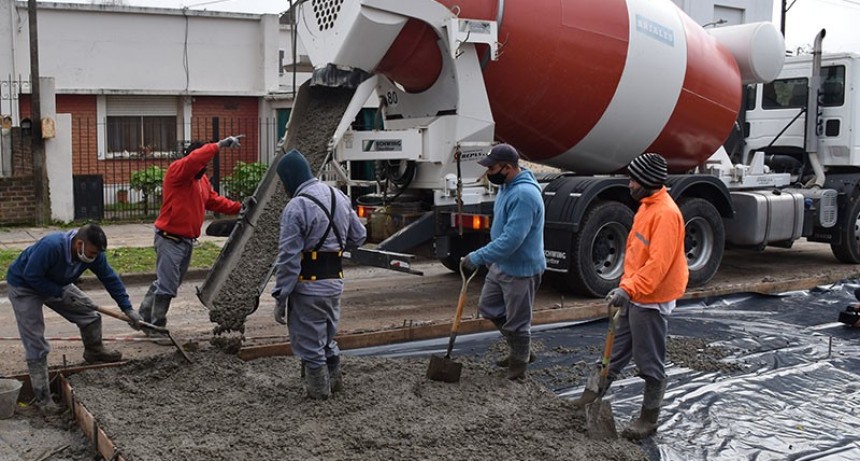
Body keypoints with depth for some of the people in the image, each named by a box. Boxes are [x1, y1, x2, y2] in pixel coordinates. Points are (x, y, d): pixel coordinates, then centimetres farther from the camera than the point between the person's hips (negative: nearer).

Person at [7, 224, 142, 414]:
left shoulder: (94, 254, -19)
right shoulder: (52, 246, -40)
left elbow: (110, 279, -9)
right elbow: (31, 276, -32)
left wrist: (127, 309, -10)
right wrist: (61, 293, -29)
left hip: (56, 284, 6)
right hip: (24, 286, -6)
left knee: (89, 313, 5)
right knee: (36, 345, -10)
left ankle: (94, 352, 33)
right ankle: (43, 397, -3)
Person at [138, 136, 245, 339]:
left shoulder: (202, 179, 13)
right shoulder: (177, 171, -13)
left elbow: (214, 200, 19)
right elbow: (195, 159, -32)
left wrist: (238, 207, 8)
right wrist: (219, 145, -32)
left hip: (188, 240, 9)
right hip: (170, 239, -9)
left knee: (164, 283, 18)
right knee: (167, 286, -7)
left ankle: (144, 318, 32)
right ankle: (157, 329, 2)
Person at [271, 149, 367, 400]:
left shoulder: (296, 207, -19)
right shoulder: (339, 196, 5)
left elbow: (288, 259, -18)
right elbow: (358, 236, 14)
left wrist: (280, 297, -12)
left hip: (308, 287, -8)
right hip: (336, 282, 8)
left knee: (308, 342, 8)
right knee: (327, 336, 25)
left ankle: (318, 389, 19)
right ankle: (334, 379, 37)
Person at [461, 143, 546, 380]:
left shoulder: (524, 194, -28)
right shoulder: (507, 186, 5)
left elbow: (511, 239, -32)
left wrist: (478, 257, -28)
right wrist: (486, 257, 23)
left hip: (521, 270, -10)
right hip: (501, 264, 10)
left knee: (516, 321, 4)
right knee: (489, 308, 20)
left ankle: (518, 364, 25)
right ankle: (521, 350, 35)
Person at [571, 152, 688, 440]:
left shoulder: (665, 213, -21)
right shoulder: (647, 206, 10)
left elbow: (658, 263, -29)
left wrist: (628, 290, -33)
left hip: (652, 300, -10)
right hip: (635, 295, 10)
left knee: (650, 362, 4)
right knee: (617, 351, 19)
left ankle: (649, 418, 17)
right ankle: (593, 397, 30)